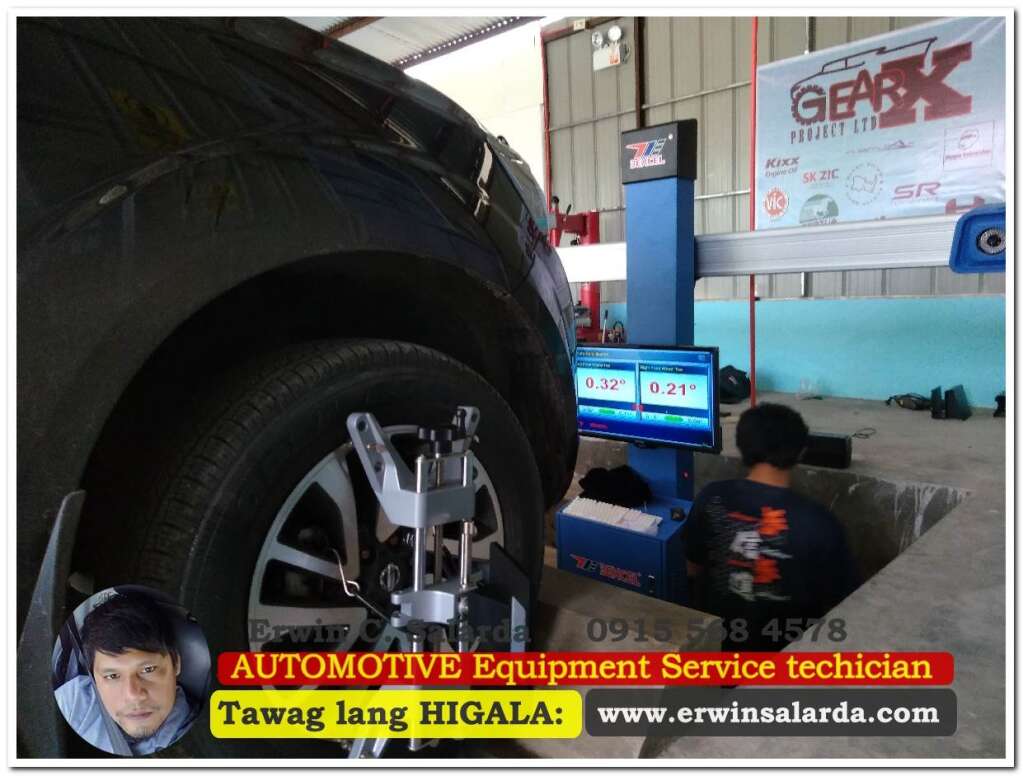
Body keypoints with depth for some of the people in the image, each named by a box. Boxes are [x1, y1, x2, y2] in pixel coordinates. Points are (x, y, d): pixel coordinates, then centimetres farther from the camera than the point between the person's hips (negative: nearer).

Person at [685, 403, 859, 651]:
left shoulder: (711, 499, -15)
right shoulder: (818, 522, -23)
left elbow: (693, 571, 0)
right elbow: (840, 604, -12)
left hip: (715, 637, 3)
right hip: (784, 649, -2)